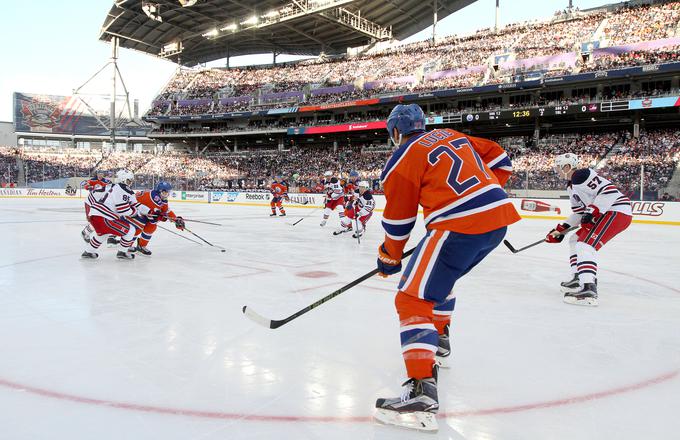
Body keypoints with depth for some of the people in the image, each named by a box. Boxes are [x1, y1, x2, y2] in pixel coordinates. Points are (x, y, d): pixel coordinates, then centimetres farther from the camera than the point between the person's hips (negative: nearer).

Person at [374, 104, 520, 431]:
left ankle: (421, 389, -20)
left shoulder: (402, 160, 0)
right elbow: (499, 158, 23)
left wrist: (388, 259, 17)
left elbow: (398, 220, 3)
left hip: (460, 227, -9)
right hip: (500, 216, 9)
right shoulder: (453, 136, 20)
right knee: (439, 274, 32)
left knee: (413, 299, -8)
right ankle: (438, 337, 46)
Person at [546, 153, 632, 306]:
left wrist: (592, 212, -24)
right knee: (575, 240, 18)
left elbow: (609, 190, -23)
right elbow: (579, 212, 24)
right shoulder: (571, 186, 20)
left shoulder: (581, 175, -13)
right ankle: (578, 278, 20)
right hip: (605, 214, 11)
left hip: (617, 211, -11)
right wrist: (561, 229, 20)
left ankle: (588, 290, -32)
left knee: (585, 244, -22)